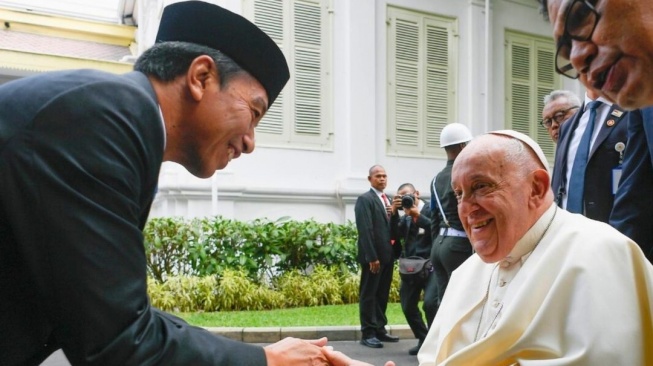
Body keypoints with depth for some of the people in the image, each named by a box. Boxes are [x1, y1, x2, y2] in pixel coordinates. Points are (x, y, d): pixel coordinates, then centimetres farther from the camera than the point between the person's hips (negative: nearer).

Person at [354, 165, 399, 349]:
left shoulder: (388, 200, 18)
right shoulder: (365, 199, -8)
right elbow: (365, 230, -16)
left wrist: (395, 213, -5)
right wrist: (372, 257, -21)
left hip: (387, 254, 8)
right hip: (374, 256, -8)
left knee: (383, 294, 13)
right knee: (368, 294, -1)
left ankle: (380, 329, 21)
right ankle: (368, 333, 3)